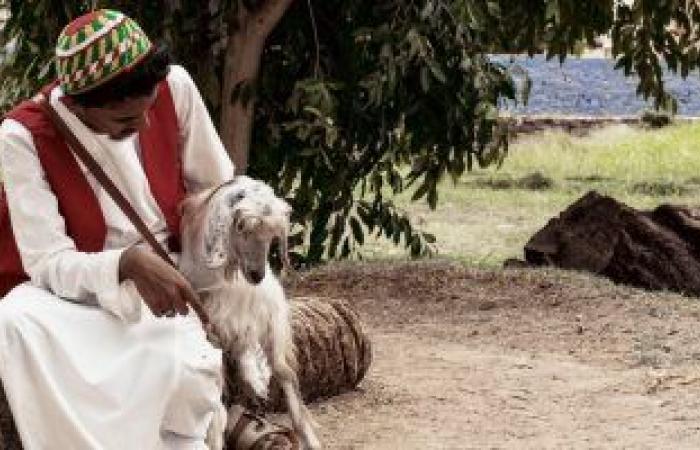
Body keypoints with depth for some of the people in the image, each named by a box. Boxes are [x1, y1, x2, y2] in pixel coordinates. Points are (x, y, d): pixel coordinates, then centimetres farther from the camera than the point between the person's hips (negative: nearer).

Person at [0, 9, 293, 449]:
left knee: (188, 368, -32)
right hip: (73, 287, -1)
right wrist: (127, 264, -40)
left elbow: (218, 191, 3)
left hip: (161, 277, 1)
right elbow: (48, 264, -21)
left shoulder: (174, 86, -13)